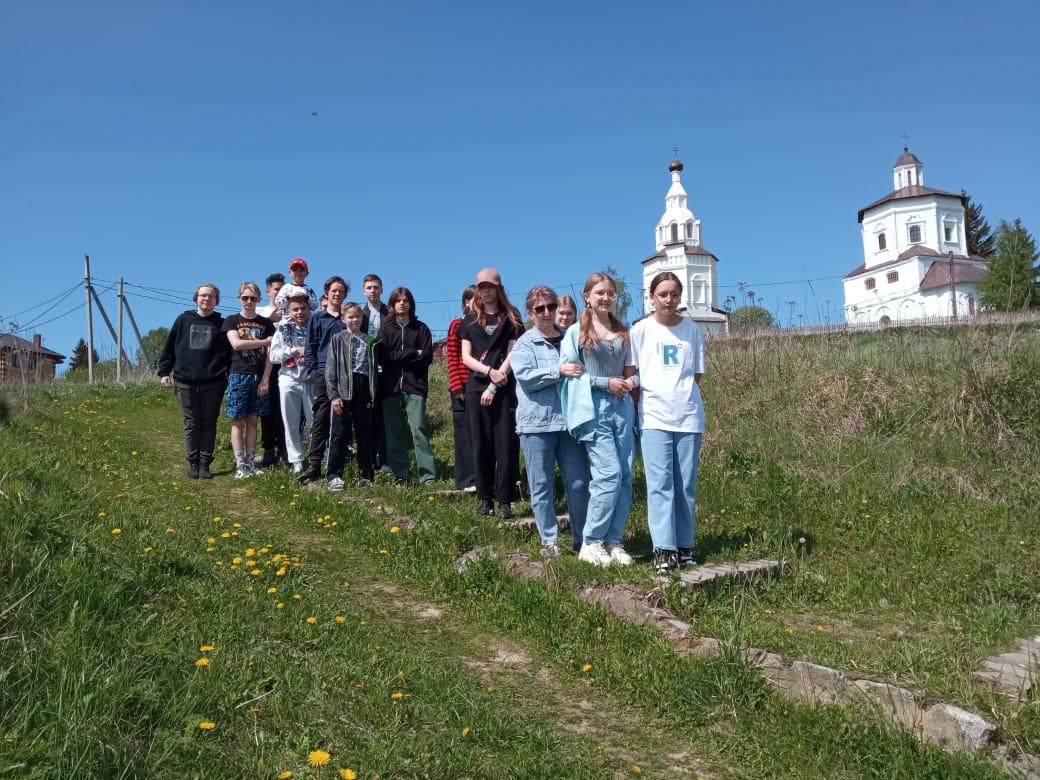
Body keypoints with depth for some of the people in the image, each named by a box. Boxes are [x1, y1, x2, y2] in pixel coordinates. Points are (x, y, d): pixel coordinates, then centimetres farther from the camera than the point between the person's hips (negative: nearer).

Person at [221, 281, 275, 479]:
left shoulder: (265, 323, 10)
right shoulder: (232, 320, 6)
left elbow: (269, 353, 3)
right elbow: (236, 344, -12)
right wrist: (264, 342, -8)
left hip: (259, 377, 2)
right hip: (239, 376, -2)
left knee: (252, 421, 6)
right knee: (238, 421, -2)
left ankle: (250, 462, 11)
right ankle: (240, 465, 0)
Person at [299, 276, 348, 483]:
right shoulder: (317, 318, 9)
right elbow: (310, 348, 6)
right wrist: (313, 372, -4)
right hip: (323, 374, -2)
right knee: (320, 419, -5)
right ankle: (314, 464, -7)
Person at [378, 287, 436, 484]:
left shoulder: (421, 328, 10)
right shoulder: (385, 329, 13)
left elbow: (427, 356, -1)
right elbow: (383, 356, -1)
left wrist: (398, 357, -6)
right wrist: (413, 354, -5)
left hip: (415, 387, -2)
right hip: (391, 387, 2)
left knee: (419, 428, -10)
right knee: (394, 432, 1)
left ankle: (428, 475, -10)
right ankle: (399, 475, 6)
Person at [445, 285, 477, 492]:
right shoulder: (457, 325, 2)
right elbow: (452, 359, -2)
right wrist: (457, 387, -9)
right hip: (464, 387, -3)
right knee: (465, 433, 2)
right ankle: (466, 480, 6)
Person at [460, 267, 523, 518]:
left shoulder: (511, 319, 7)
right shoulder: (470, 321, 13)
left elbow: (512, 354, -1)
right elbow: (466, 357, 6)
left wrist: (494, 387, -10)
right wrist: (490, 371, -12)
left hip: (505, 390, -2)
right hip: (476, 389, 2)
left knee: (506, 446, -6)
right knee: (481, 446, 3)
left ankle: (504, 500, 0)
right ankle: (485, 499, 10)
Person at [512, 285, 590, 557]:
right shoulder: (524, 344, 4)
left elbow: (585, 370, 28)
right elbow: (524, 376, -12)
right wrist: (559, 371, -19)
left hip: (570, 420, 3)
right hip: (537, 423, -3)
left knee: (579, 483, 4)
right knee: (542, 486, 3)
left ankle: (581, 539, 18)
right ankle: (549, 540, 14)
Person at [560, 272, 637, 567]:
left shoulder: (622, 333, 16)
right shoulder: (576, 332, 2)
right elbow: (568, 373, -3)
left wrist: (632, 381, -3)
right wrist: (606, 383, -10)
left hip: (622, 407, 5)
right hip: (592, 409, -5)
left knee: (625, 477, 1)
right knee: (609, 474, -13)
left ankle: (613, 542, 12)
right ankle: (591, 543, 0)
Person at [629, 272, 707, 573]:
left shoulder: (692, 329, 8)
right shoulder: (640, 330, 4)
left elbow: (697, 375, 12)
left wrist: (686, 399, 1)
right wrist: (634, 411, 2)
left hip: (689, 416, 2)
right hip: (654, 417, -2)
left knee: (686, 485, 4)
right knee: (660, 483, -9)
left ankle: (684, 547, 13)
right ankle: (663, 549, -7)